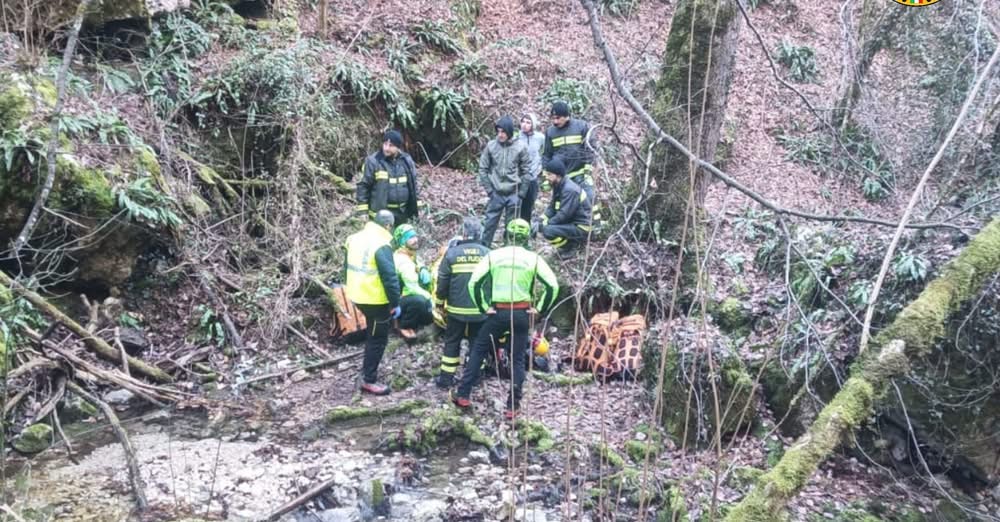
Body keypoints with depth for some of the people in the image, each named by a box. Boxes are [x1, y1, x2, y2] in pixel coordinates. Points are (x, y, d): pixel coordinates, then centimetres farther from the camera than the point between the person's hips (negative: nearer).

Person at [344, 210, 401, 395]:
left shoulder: (355, 238, 6)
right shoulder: (381, 245, -21)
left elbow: (350, 267, 16)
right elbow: (390, 278, -23)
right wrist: (395, 303, -15)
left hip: (357, 296, 8)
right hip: (375, 300, -8)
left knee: (372, 335, 26)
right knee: (378, 339, 5)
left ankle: (368, 367, 37)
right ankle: (369, 380, 9)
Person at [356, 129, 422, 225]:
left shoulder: (406, 161, 3)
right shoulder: (373, 161, -10)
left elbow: (413, 184, 13)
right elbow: (363, 186, -7)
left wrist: (416, 207, 11)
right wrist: (362, 211, -10)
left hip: (402, 213, 5)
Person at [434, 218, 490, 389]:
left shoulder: (452, 253, -7)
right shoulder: (487, 254, -3)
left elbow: (442, 282, -4)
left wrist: (440, 302, 10)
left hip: (456, 309, -1)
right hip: (481, 309, 1)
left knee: (452, 342, 12)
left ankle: (446, 378, 15)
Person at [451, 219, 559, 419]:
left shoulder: (494, 255, -2)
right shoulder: (533, 258, -2)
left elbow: (474, 283, -8)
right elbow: (553, 286, -7)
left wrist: (483, 307, 0)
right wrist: (540, 308, 1)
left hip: (498, 312, 0)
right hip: (522, 313, 1)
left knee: (478, 351, 15)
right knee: (517, 359, 10)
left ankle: (463, 395, 13)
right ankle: (513, 406, 10)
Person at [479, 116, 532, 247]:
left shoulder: (520, 147, -6)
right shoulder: (491, 146, -4)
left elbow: (526, 171, 0)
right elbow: (483, 169, 2)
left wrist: (521, 192, -3)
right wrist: (489, 189, -3)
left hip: (513, 194, 0)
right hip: (496, 193, 0)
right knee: (490, 222, 4)